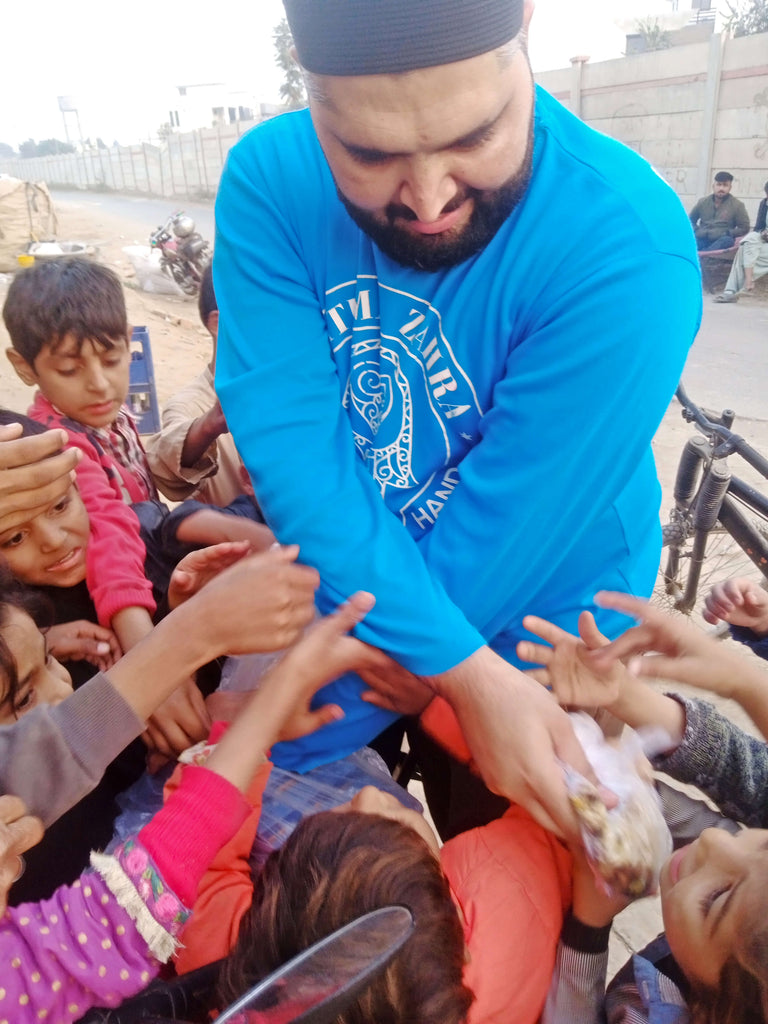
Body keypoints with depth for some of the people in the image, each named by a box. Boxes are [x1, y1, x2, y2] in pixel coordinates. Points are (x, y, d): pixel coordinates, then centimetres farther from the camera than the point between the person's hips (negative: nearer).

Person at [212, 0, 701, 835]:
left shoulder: (626, 256, -29)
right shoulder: (269, 180, -17)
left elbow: (503, 532, -28)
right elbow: (292, 443, -24)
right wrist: (468, 673, -30)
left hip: (538, 630, -2)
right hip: (347, 599, 3)